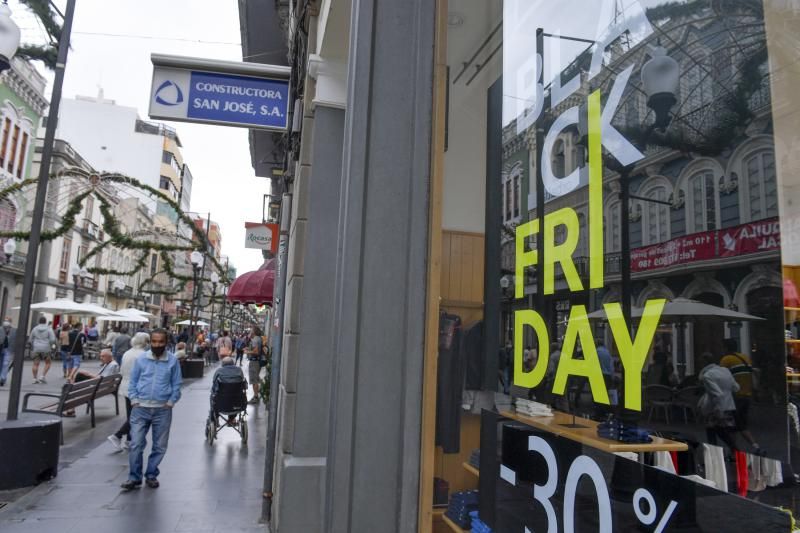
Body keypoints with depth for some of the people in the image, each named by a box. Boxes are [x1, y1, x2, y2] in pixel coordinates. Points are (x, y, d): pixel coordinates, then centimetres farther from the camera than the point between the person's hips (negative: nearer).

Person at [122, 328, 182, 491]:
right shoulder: (141, 359, 0)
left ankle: (151, 475, 25)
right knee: (136, 444, 0)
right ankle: (134, 477, 14)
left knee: (159, 446, 9)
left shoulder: (172, 361, -2)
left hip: (162, 410, 0)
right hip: (141, 408, 0)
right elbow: (133, 382, 6)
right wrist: (134, 401, -3)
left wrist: (170, 403, -5)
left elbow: (176, 385, 3)